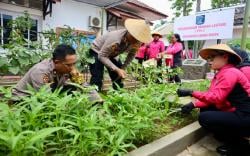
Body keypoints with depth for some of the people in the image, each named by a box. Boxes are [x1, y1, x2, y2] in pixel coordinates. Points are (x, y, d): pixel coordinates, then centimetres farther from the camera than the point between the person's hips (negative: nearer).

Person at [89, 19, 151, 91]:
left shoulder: (135, 42, -20)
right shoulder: (115, 39, -39)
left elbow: (132, 54, -1)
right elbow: (102, 56, -33)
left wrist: (123, 67, -11)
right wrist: (117, 69, -40)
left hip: (112, 55, 6)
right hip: (97, 52, -6)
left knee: (118, 78, 1)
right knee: (97, 81, -17)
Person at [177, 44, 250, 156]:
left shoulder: (230, 73, -18)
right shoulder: (221, 74, 11)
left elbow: (216, 97, -25)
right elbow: (210, 97, 6)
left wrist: (191, 92, -22)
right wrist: (193, 105, -5)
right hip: (235, 113, 10)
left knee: (204, 118, -18)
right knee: (204, 109, 9)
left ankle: (240, 145, 1)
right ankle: (231, 139, 12)